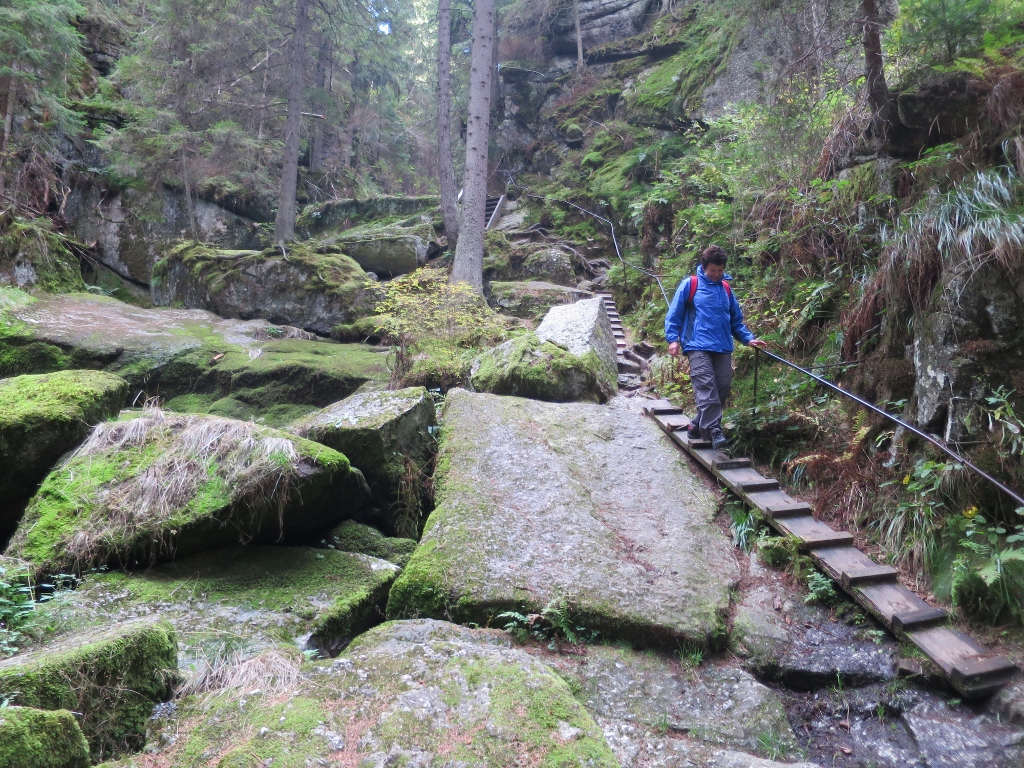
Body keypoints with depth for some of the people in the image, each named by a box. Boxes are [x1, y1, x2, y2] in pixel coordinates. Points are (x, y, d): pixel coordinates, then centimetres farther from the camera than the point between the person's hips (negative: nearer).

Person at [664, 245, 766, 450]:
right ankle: (714, 430, -23)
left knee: (723, 387, 2)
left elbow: (736, 319, 21)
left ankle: (699, 425, 14)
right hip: (698, 346, -5)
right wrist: (672, 339, -10)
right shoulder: (690, 285, 4)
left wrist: (748, 339, 8)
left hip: (723, 347, 5)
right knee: (706, 386, -18)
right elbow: (674, 314, 2)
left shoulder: (726, 288, 16)